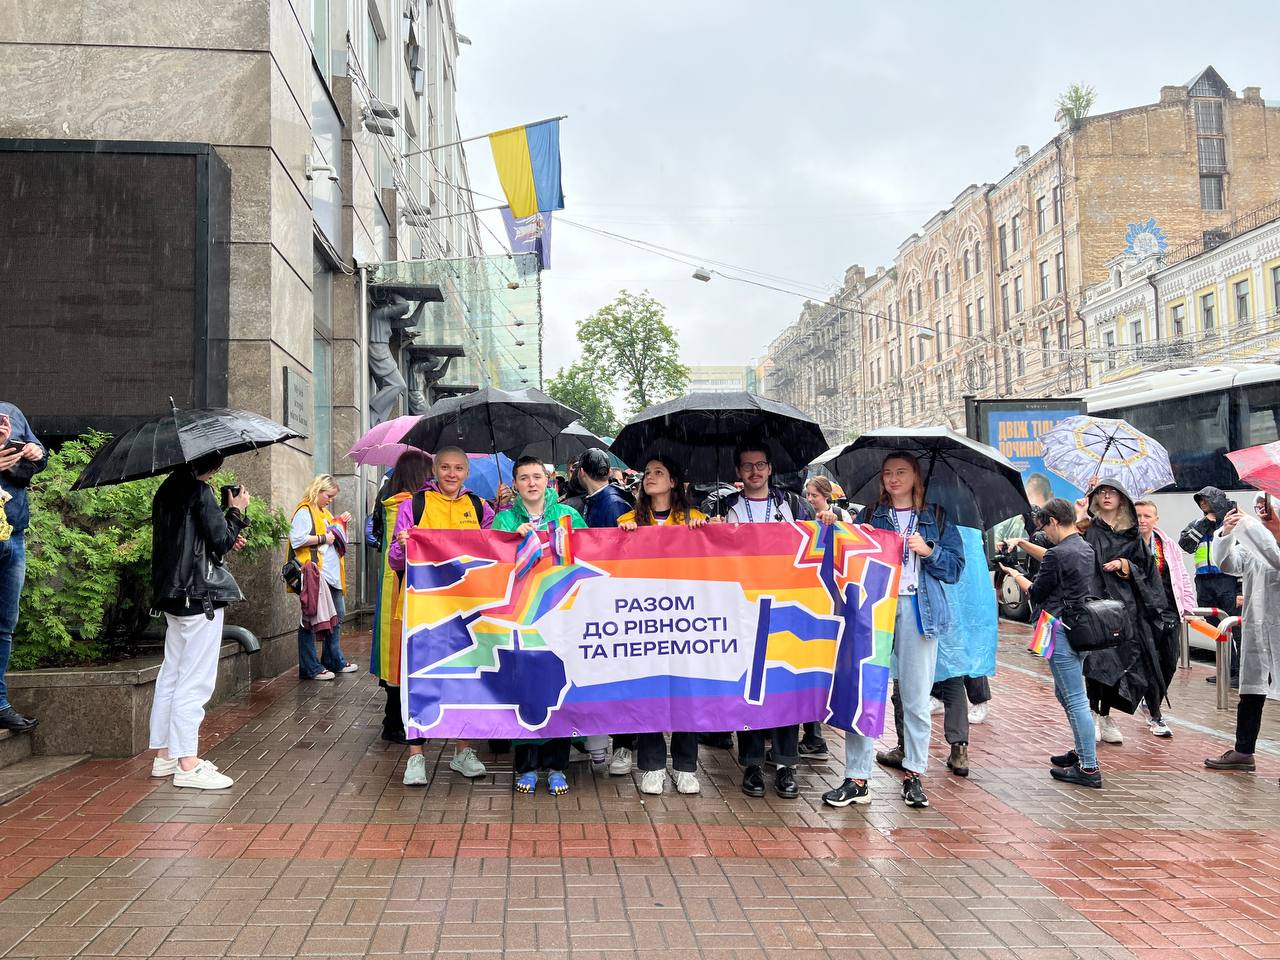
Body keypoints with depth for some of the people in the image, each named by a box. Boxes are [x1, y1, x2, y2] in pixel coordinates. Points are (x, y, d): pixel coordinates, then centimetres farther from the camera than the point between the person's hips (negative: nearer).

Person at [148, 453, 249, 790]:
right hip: (200, 594, -9)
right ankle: (187, 764, -3)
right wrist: (236, 511, 0)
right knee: (195, 680, -6)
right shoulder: (199, 491, -14)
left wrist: (227, 542, 19)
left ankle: (163, 755, 22)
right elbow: (221, 539, -14)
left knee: (171, 674, 15)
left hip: (173, 595, 9)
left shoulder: (166, 491, 13)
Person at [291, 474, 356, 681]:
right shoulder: (304, 512, -9)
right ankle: (310, 668, 1)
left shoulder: (324, 512, 20)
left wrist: (340, 524, 13)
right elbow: (296, 539, -21)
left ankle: (335, 661, 26)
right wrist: (323, 538, -18)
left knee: (337, 615, 15)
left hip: (331, 574, 10)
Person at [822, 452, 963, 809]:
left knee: (916, 699, 3)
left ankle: (914, 775, 17)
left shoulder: (937, 518, 13)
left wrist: (928, 551, -8)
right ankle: (857, 779, 2)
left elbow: (955, 567, 8)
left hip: (918, 610, 0)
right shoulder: (868, 516, 15)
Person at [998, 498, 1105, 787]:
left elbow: (1036, 594, -8)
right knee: (1064, 693, 23)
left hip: (1063, 632, -10)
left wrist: (1014, 574, 8)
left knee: (1076, 700, -5)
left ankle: (1089, 768, 0)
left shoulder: (1057, 555, -17)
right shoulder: (1088, 549, 9)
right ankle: (1083, 751, 32)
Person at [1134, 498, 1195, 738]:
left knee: (1170, 664, 9)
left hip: (1169, 613, 5)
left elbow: (1182, 575, 14)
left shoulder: (1168, 544, 9)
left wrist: (1187, 605, 11)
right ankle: (1155, 717, 11)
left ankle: (1152, 703, 33)